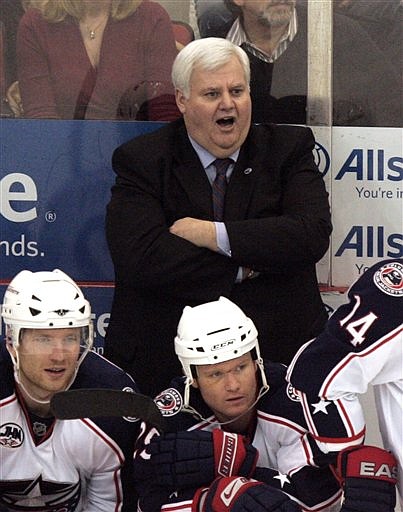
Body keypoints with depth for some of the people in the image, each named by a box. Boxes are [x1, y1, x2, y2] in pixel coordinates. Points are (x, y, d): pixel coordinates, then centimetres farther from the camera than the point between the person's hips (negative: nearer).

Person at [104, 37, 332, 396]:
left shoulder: (289, 148, 8)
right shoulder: (141, 161, 3)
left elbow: (313, 236, -8)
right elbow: (139, 260, -12)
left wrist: (212, 233, -11)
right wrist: (245, 267, -10)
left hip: (275, 351, 1)